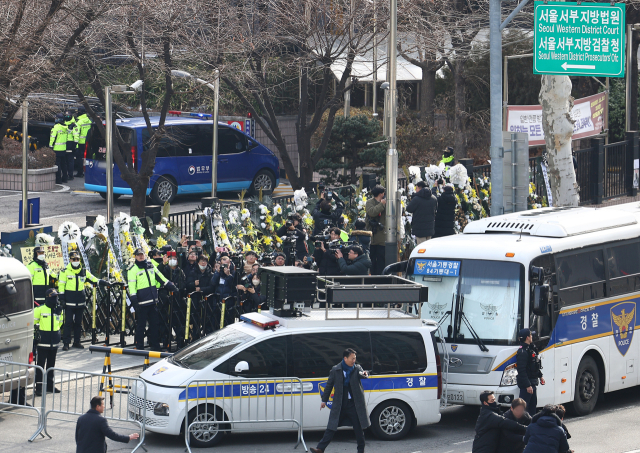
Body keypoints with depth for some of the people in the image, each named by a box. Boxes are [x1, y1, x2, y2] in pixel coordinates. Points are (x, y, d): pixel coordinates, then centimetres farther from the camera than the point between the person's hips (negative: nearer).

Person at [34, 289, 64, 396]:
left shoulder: (59, 310, 10)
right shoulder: (40, 309, -8)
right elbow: (32, 322, -3)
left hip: (54, 342, 6)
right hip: (43, 342, -6)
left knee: (51, 364, 14)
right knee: (41, 364, -5)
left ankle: (49, 385, 24)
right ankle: (39, 386, -4)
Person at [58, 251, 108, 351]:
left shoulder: (84, 271, 9)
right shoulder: (65, 271, -2)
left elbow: (94, 279, 16)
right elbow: (61, 285, -2)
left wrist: (104, 283, 4)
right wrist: (61, 298, -8)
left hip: (80, 301, 4)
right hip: (69, 301, -4)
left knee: (78, 322, 9)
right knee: (68, 322, -5)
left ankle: (76, 342, 18)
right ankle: (66, 343, -1)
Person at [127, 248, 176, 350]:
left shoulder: (151, 266, 13)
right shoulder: (132, 270, -5)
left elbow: (160, 278, 20)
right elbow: (131, 285, -11)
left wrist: (172, 287, 18)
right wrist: (133, 299, -20)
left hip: (153, 300, 6)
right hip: (141, 302, -6)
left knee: (154, 323, 9)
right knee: (141, 325, 0)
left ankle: (155, 345, 16)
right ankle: (139, 347, 6)